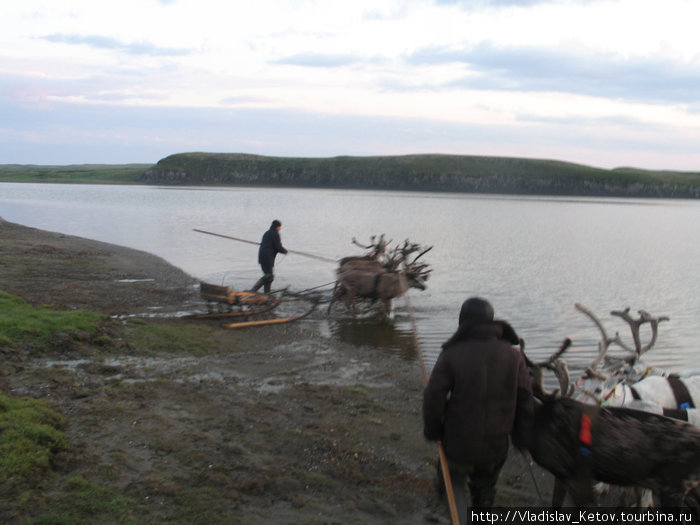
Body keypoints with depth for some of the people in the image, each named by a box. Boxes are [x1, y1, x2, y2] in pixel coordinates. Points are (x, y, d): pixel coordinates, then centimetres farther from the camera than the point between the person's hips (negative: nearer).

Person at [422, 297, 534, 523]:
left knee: (454, 483, 19)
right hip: (496, 445, 3)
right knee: (485, 489, 23)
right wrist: (523, 440, 10)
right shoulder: (513, 355, -4)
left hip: (459, 444, -3)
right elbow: (525, 401, 0)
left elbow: (433, 398, -13)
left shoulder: (451, 355, -14)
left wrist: (432, 431, 3)